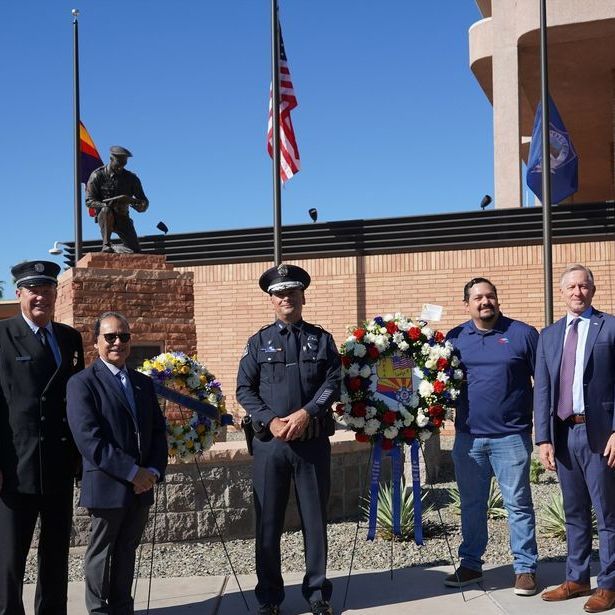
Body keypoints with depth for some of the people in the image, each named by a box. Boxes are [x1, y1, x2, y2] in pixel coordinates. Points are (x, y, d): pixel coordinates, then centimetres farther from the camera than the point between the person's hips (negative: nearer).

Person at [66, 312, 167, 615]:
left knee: (126, 551, 14)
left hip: (141, 486, 5)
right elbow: (89, 440, -16)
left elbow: (158, 431, 13)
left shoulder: (143, 383, 13)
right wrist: (132, 472, -17)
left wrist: (154, 471, -4)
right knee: (101, 553, 8)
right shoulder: (82, 383, -7)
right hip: (106, 486, -5)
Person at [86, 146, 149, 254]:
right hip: (104, 216, -3)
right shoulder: (97, 176, -9)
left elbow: (144, 201, 1)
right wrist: (106, 205, -31)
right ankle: (106, 245, -29)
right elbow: (89, 201, -12)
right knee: (106, 210, -39)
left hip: (122, 217, 3)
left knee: (134, 249, -11)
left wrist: (142, 206, -25)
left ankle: (115, 248, 22)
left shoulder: (131, 178, -1)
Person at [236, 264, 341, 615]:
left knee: (315, 519, 7)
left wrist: (306, 413, -15)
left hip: (313, 441, 0)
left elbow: (334, 382, -1)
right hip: (270, 442, 0)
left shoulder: (322, 339, 8)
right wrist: (270, 421, -12)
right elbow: (244, 389, 2)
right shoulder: (259, 342, 8)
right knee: (268, 522, 5)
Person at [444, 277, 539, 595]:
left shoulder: (523, 334, -1)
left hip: (511, 437, -3)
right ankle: (470, 565, 24)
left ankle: (525, 567, 13)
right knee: (471, 505, 12)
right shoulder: (455, 338, 6)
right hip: (468, 437, 3)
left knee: (518, 504, 3)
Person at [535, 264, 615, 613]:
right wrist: (544, 438, 2)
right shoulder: (549, 335, 12)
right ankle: (577, 580, 24)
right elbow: (542, 389, 9)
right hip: (563, 433, 5)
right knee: (574, 512, 14)